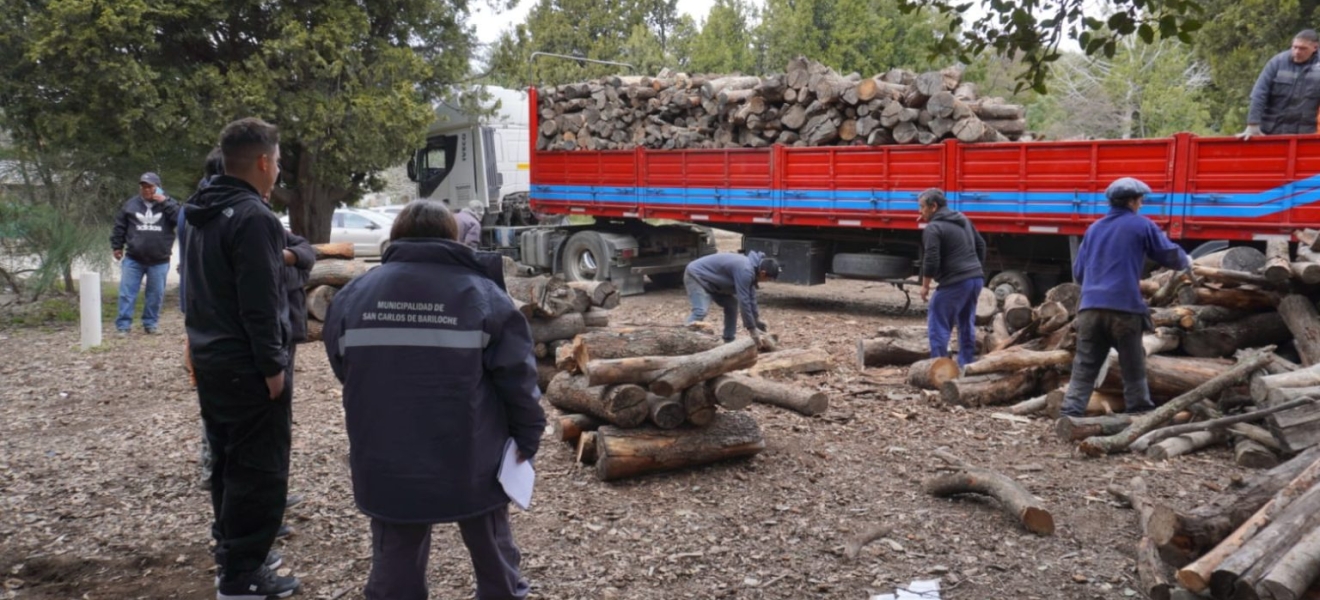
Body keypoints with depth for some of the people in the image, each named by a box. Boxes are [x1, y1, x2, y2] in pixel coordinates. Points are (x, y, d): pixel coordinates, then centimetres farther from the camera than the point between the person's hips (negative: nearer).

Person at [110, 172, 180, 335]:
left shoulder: (168, 204, 1)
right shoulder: (131, 204, 4)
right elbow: (119, 226, 11)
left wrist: (165, 202, -18)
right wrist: (117, 246, 9)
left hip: (159, 261, -1)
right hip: (133, 259, 1)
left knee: (156, 294, 8)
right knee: (127, 292, 0)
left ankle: (151, 323, 22)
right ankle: (123, 325, 5)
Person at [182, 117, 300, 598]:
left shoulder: (204, 213, 12)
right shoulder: (252, 217, -19)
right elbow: (260, 303, -22)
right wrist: (272, 365, -18)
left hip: (211, 359, 10)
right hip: (247, 366, -10)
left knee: (229, 462, 19)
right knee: (259, 470, -2)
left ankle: (232, 551, 31)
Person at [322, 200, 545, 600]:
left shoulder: (353, 295, 0)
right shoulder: (481, 292, -7)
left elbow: (344, 370, 11)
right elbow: (517, 378, -8)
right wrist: (528, 437, 5)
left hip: (388, 469, 2)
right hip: (472, 464, -1)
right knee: (495, 563, 20)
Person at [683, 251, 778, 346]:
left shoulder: (750, 267, 4)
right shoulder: (745, 270, -28)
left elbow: (751, 299, 14)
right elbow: (744, 301, -29)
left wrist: (757, 323, 17)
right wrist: (752, 330, -24)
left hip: (709, 278, 10)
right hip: (696, 275, -10)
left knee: (732, 304, 11)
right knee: (701, 311, -26)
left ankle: (729, 341, 14)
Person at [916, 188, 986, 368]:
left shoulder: (933, 228, -10)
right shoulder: (962, 219, 17)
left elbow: (931, 260, -15)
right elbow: (981, 245, 24)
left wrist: (925, 285, -4)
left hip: (955, 282, -9)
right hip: (976, 278, 9)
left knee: (938, 325, -1)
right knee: (966, 324, 18)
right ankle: (966, 365, 23)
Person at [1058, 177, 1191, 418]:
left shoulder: (1094, 228, 18)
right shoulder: (1142, 225, 4)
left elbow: (1078, 272, 20)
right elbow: (1170, 255, 9)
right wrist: (1186, 262, 31)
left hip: (1090, 308, 4)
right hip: (1124, 309, -4)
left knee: (1084, 369, 2)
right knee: (1134, 369, 9)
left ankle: (1070, 415, -6)